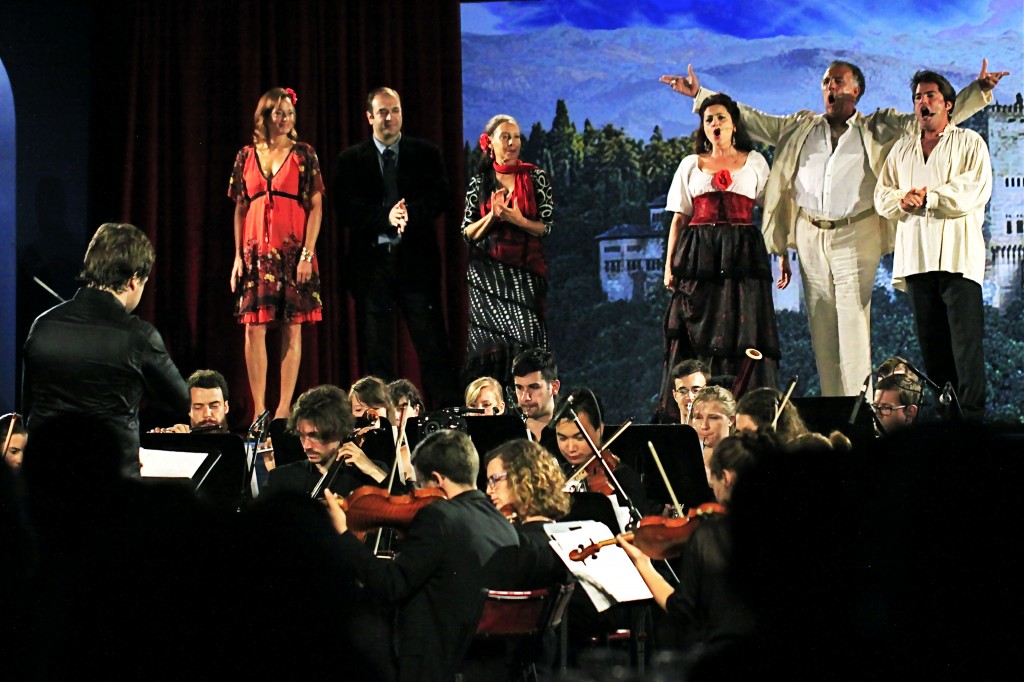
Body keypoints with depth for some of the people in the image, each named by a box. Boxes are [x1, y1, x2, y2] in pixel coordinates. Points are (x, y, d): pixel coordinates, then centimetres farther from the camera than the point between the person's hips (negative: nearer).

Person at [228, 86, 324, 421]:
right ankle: (258, 408, 1)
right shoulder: (247, 156, 10)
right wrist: (238, 255, 5)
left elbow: (316, 206, 0)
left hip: (293, 250, -2)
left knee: (292, 328, -2)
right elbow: (240, 209, 12)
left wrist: (307, 254, -9)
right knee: (254, 328, -3)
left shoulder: (303, 154, 3)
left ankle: (284, 408, 0)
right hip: (256, 252, 2)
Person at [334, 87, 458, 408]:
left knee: (431, 343, -4)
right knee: (376, 349, 2)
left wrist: (409, 214, -20)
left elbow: (440, 197, -1)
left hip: (416, 259, -1)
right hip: (372, 260, 1)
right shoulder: (350, 160, 9)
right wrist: (385, 217, -17)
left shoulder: (425, 154, 10)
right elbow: (346, 212, -2)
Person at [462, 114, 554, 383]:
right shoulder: (479, 182, 7)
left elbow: (546, 227, 1)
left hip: (525, 273, -1)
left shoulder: (536, 177, 4)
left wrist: (517, 219, -16)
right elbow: (468, 232, 5)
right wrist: (492, 216, -12)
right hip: (487, 274, 1)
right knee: (491, 342, -4)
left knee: (526, 341, -11)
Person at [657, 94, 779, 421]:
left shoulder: (754, 162, 13)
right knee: (697, 330, -5)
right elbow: (679, 218, 11)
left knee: (742, 330, -7)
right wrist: (669, 264, 1)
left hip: (742, 256, -1)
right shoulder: (691, 164, 15)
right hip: (699, 256, 1)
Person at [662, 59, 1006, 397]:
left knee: (853, 320, -11)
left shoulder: (877, 129, 9)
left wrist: (979, 90, -6)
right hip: (810, 237, 4)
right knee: (821, 326, 3)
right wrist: (700, 95, 16)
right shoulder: (799, 128, 18)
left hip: (855, 235, -3)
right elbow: (749, 119, 20)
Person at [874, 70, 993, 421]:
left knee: (966, 341, -10)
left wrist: (927, 195, -8)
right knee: (931, 342, 3)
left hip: (958, 255, -5)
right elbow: (882, 195, 16)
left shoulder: (969, 143, 8)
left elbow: (976, 191, -6)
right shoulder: (902, 149, 24)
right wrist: (904, 199, -6)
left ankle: (972, 417, -12)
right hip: (916, 256, 5)